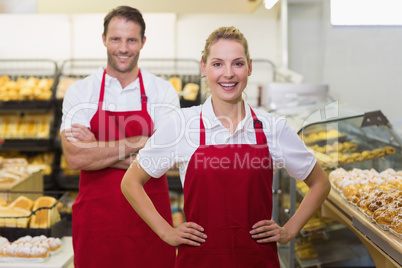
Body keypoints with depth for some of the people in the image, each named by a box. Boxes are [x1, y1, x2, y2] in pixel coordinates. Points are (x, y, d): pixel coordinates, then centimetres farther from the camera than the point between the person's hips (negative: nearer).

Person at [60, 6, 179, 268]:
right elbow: (75, 158, -11)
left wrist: (97, 150, -12)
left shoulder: (163, 92, 0)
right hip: (96, 220, 0)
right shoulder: (80, 92, 2)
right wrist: (133, 145, -13)